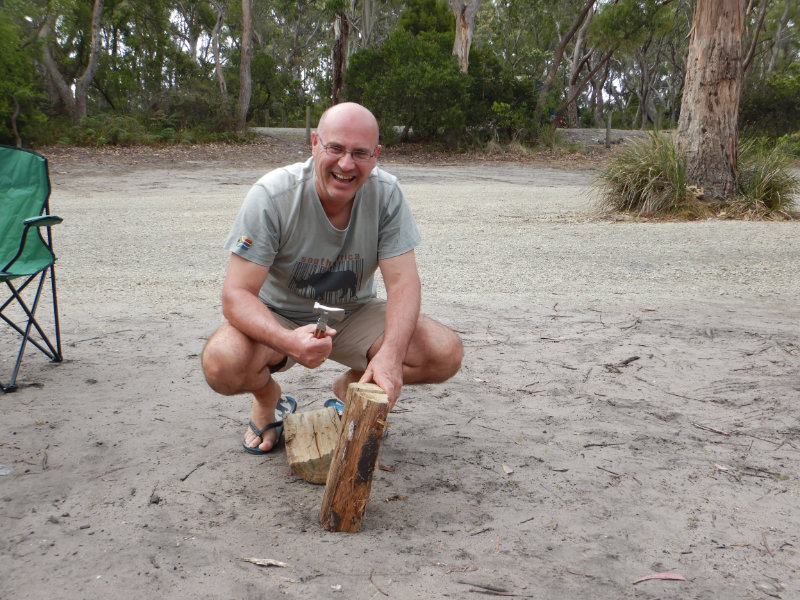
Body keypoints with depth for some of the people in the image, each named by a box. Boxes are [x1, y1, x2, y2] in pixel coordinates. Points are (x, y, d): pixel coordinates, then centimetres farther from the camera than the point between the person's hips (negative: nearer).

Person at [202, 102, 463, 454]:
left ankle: (351, 386, 11)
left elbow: (402, 281, -18)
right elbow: (237, 294, -26)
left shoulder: (386, 194, -16)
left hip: (355, 313, 3)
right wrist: (289, 341, -46)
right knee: (222, 363, -34)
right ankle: (267, 396, 5)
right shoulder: (272, 196, -23)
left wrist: (391, 353, -37)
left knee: (446, 354, -18)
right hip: (278, 317, -2)